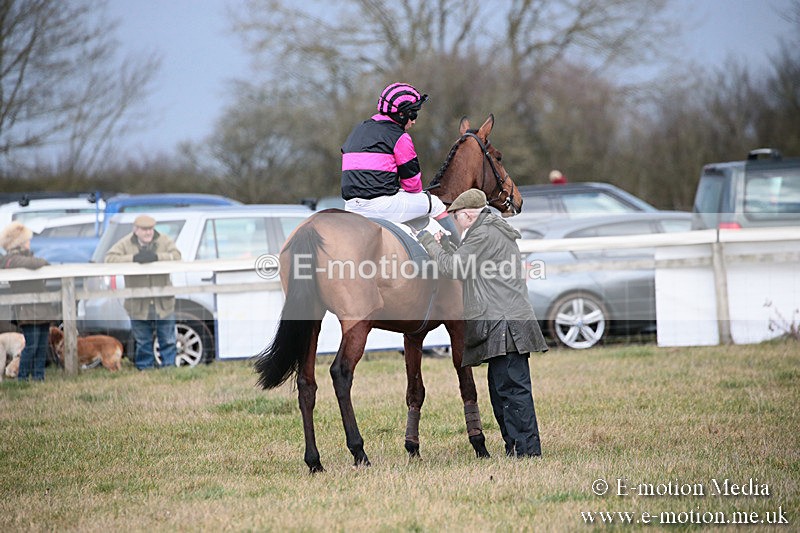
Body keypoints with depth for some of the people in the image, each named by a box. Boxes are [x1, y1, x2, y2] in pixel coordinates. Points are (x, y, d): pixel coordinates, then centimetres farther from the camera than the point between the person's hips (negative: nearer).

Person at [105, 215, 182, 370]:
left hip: (163, 304, 1)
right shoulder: (125, 244, -4)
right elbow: (109, 258, -16)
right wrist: (134, 258, -26)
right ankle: (145, 368, 21)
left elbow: (176, 256, -13)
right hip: (138, 304, -1)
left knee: (168, 339, 7)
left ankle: (169, 366, 18)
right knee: (142, 341, 9)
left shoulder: (164, 240, 0)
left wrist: (156, 256, -28)